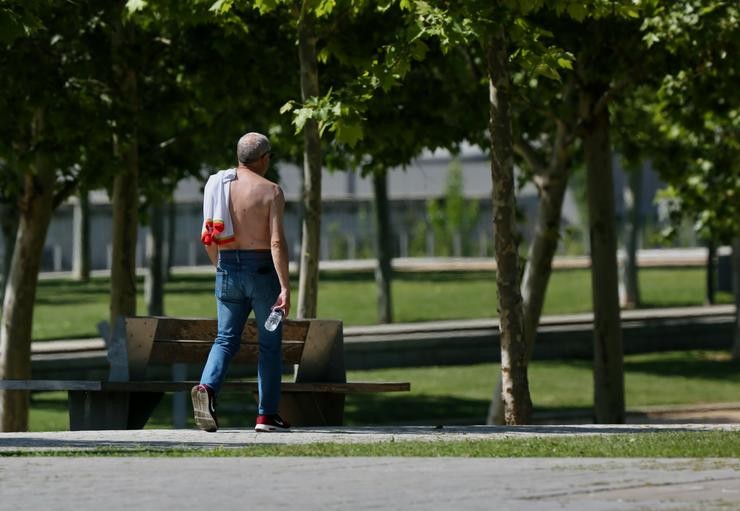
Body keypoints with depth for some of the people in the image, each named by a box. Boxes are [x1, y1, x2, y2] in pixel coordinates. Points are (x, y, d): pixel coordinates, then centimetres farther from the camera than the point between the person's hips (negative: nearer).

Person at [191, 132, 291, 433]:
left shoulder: (217, 186, 4)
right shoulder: (271, 192, -10)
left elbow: (207, 236, 9)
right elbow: (277, 242, -17)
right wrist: (285, 287, -18)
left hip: (228, 268, 4)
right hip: (262, 268, -4)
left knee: (226, 339, 9)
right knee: (270, 344, 8)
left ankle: (207, 387, -18)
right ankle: (267, 414, 9)